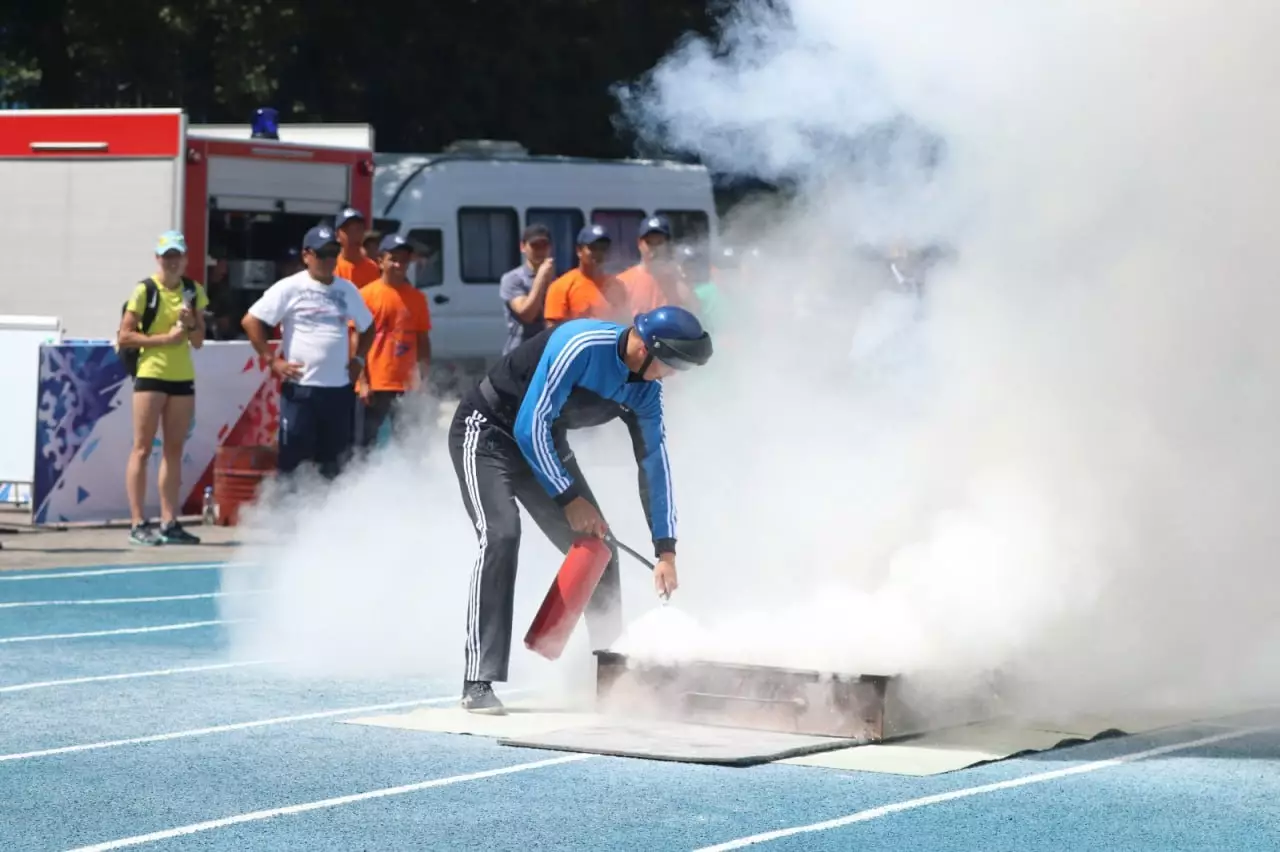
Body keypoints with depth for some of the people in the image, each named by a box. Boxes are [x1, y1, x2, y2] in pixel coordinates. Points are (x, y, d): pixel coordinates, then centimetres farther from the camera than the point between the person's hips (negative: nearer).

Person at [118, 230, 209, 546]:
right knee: (142, 449, -5)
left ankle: (169, 523, 10)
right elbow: (124, 337, -9)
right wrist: (164, 338, -15)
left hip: (182, 377, 5)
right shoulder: (144, 291, -5)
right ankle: (138, 523, -6)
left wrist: (191, 324, -9)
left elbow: (198, 342, 12)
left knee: (174, 450, 7)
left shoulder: (194, 292, 9)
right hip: (150, 374, -5)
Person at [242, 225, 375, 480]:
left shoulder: (347, 290, 10)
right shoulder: (289, 288, -4)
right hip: (300, 388, -4)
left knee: (333, 464, 9)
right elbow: (251, 321, -6)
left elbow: (368, 327, 25)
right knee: (293, 460, -4)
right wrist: (272, 360, -9)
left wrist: (359, 359, 10)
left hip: (340, 389, 4)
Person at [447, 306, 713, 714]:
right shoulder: (580, 346, -31)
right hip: (488, 431, -8)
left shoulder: (646, 389, -7)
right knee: (501, 533, -26)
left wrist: (666, 549, -4)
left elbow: (655, 465, 1)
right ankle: (478, 683, -26)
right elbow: (530, 427, -28)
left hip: (544, 442, 8)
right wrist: (568, 497, -21)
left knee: (596, 545, 2)